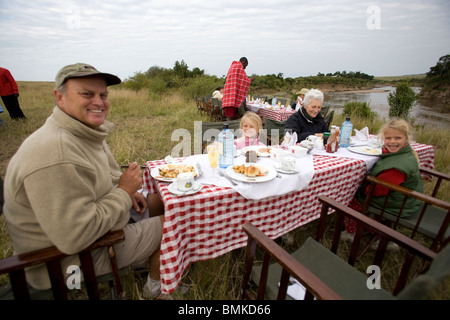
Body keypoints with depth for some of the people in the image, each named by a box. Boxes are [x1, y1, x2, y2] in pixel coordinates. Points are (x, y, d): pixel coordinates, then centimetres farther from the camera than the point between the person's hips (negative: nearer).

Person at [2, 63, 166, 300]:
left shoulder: (86, 132, -1)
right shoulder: (56, 155, -34)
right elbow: (74, 239, -34)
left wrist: (125, 193, -3)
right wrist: (123, 191, -25)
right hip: (70, 257, -9)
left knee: (158, 202, 13)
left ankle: (147, 259, 34)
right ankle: (154, 286, 25)